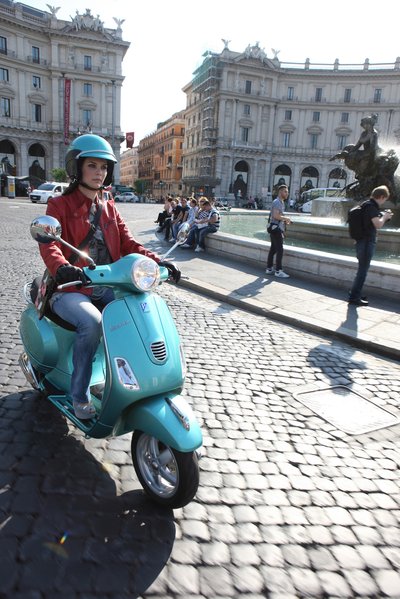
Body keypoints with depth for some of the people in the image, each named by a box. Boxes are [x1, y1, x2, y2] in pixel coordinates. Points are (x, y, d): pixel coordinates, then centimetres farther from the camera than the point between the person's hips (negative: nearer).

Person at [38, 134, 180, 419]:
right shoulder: (59, 205, 0)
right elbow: (49, 243, -17)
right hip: (70, 288, -4)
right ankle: (80, 396, -13)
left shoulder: (109, 208, 16)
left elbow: (128, 243, 7)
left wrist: (158, 261, -11)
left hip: (106, 286, 5)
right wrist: (63, 268, -40)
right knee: (92, 323, -32)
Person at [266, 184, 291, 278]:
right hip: (276, 229, -10)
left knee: (273, 249, 12)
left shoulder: (281, 202, 18)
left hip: (278, 229, 10)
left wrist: (285, 220, 12)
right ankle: (278, 271, -9)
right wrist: (286, 218, -14)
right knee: (280, 250, -10)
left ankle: (269, 268, 18)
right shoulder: (277, 202, -14)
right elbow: (276, 216, -26)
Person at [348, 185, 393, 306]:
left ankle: (355, 295, 26)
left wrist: (383, 216, 14)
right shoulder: (371, 206, -17)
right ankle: (354, 297, 4)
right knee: (362, 271, -2)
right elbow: (378, 225, -25)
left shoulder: (368, 205, 13)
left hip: (363, 242, 10)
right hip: (367, 243, -10)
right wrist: (384, 217, -8)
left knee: (362, 270, 18)